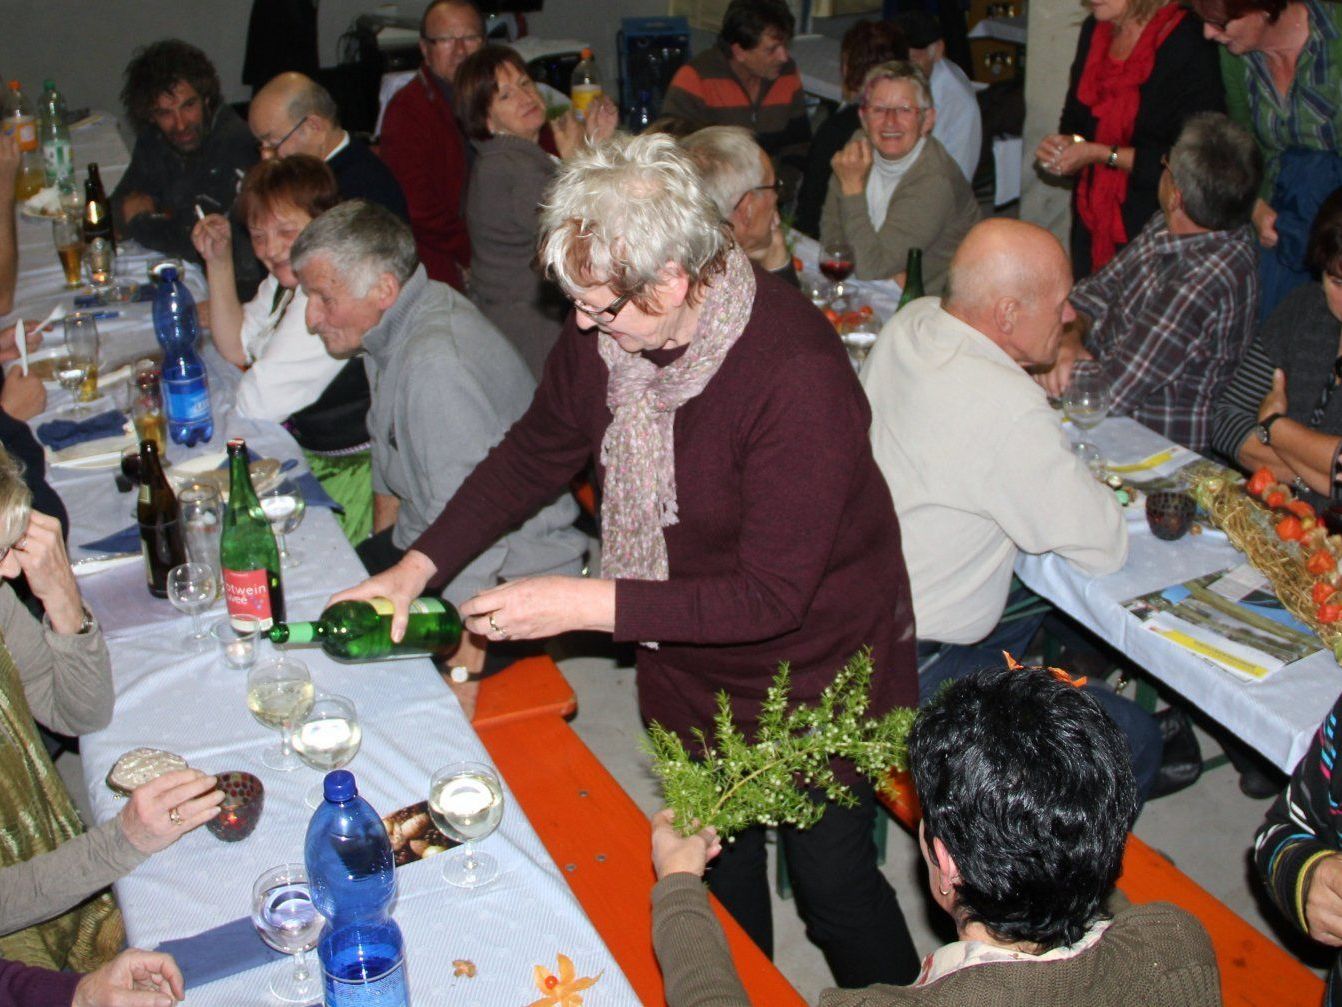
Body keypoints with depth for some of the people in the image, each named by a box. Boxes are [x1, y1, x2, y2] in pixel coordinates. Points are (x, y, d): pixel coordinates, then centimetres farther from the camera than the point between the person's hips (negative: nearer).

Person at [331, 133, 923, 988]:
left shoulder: (797, 373, -34)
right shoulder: (601, 331, -12)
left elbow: (773, 594, -31)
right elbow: (535, 455, 5)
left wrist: (588, 605, -31)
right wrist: (419, 566, -2)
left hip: (810, 671, -6)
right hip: (686, 668, 6)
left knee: (833, 886, 14)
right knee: (717, 868, 25)